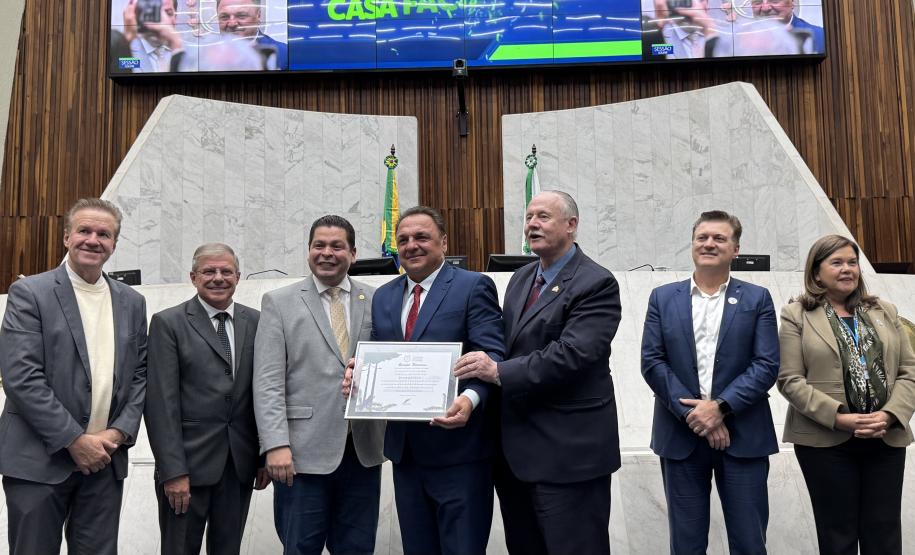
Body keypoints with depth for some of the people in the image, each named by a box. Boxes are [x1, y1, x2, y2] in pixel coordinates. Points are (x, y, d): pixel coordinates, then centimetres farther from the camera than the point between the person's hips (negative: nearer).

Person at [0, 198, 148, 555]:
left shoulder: (132, 302, 10)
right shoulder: (29, 293, -4)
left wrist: (119, 432, -4)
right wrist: (75, 440, -14)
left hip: (105, 459, 4)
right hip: (40, 461, -4)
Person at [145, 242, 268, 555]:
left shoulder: (255, 323, 7)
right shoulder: (168, 323, -4)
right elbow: (161, 403, -9)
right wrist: (173, 471, -14)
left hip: (241, 464, 3)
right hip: (188, 462, -3)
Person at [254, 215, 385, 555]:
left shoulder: (376, 301, 8)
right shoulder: (279, 303, 2)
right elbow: (267, 382, -4)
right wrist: (276, 445, -13)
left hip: (363, 452, 2)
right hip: (305, 451, -2)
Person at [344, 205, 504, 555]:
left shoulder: (473, 287, -6)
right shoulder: (383, 297, 14)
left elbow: (491, 355, -14)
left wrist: (470, 399, -32)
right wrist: (358, 374, -6)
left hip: (458, 447, -6)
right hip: (404, 448, 6)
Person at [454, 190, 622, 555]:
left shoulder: (596, 284, -12)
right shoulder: (521, 279, 14)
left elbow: (572, 354, -23)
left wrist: (500, 372, -24)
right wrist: (485, 365, -3)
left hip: (568, 450, -8)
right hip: (515, 448, 8)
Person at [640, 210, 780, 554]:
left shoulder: (757, 299, 5)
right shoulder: (663, 298, 7)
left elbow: (767, 365, -4)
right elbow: (652, 362, -2)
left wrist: (721, 407, -15)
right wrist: (694, 413, -12)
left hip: (743, 436, 0)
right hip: (681, 435, 1)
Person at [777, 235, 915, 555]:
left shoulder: (885, 312, 13)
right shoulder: (797, 316, -1)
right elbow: (790, 380, -7)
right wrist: (838, 418, -17)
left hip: (886, 438, 4)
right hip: (826, 440, -4)